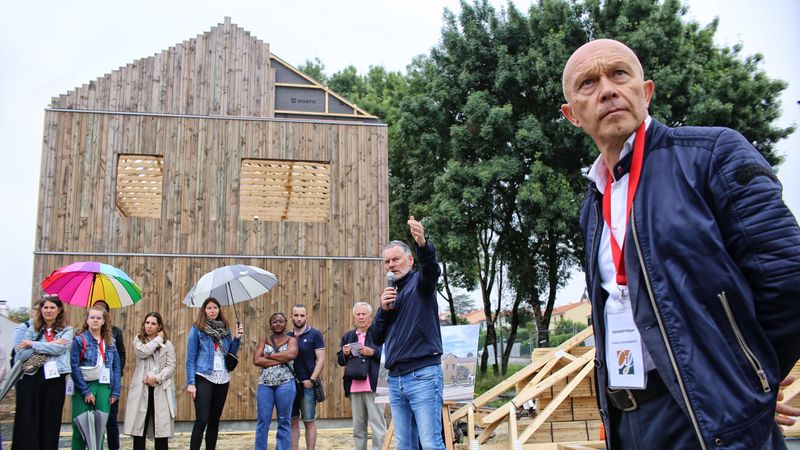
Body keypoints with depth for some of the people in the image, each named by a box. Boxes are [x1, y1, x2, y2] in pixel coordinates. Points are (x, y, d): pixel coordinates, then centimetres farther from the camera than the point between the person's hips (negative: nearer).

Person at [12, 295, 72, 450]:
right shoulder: (31, 329, 10)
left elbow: (59, 348, -10)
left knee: (50, 424, 3)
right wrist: (50, 346, -10)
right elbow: (21, 354, -3)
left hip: (55, 380, 0)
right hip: (31, 379, 0)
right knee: (26, 424, -2)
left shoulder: (66, 331, 9)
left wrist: (32, 344, -5)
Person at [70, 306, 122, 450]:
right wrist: (85, 391, -13)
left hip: (104, 388, 3)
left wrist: (115, 392, 2)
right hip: (84, 388, -3)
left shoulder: (110, 342, 12)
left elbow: (116, 367, 10)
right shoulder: (79, 340, -1)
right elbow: (74, 367, -8)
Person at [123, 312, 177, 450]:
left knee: (161, 426, -1)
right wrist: (158, 339, -5)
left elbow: (171, 366, 0)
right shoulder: (138, 340, 9)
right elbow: (143, 351, -14)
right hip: (141, 388, 0)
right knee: (139, 425, 2)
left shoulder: (167, 344, 9)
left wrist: (157, 378, -14)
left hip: (161, 389, 0)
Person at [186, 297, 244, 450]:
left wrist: (237, 339, -1)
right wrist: (191, 382, -11)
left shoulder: (225, 328, 10)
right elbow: (190, 357, -4)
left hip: (222, 379, 5)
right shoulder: (197, 328, -2)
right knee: (202, 420, -10)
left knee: (215, 419, 10)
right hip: (204, 378, -4)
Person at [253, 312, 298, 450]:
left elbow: (291, 354, -16)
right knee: (263, 421, 2)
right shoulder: (264, 340, 12)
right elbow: (256, 360, -4)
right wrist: (280, 360, -11)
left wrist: (269, 356, -8)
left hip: (285, 384, -2)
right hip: (265, 384, 2)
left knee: (284, 421, 4)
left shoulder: (291, 340, 6)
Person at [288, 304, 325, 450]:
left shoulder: (314, 334, -2)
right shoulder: (288, 336, 10)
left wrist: (311, 380, -13)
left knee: (309, 422, 1)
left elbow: (321, 360, -6)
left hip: (307, 385, -4)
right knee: (292, 421, 8)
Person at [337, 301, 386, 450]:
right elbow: (340, 361, 19)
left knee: (377, 425, -5)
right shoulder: (347, 336, 17)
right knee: (358, 426, 12)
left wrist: (373, 352, -19)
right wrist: (345, 353, -2)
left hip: (373, 386, -5)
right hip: (354, 387, 6)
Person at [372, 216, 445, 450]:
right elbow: (377, 338, 14)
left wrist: (423, 244, -48)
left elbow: (431, 269, -27)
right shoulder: (390, 293, 18)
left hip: (423, 376, -7)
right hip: (395, 380, 7)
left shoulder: (419, 282, -1)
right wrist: (383, 310, -4)